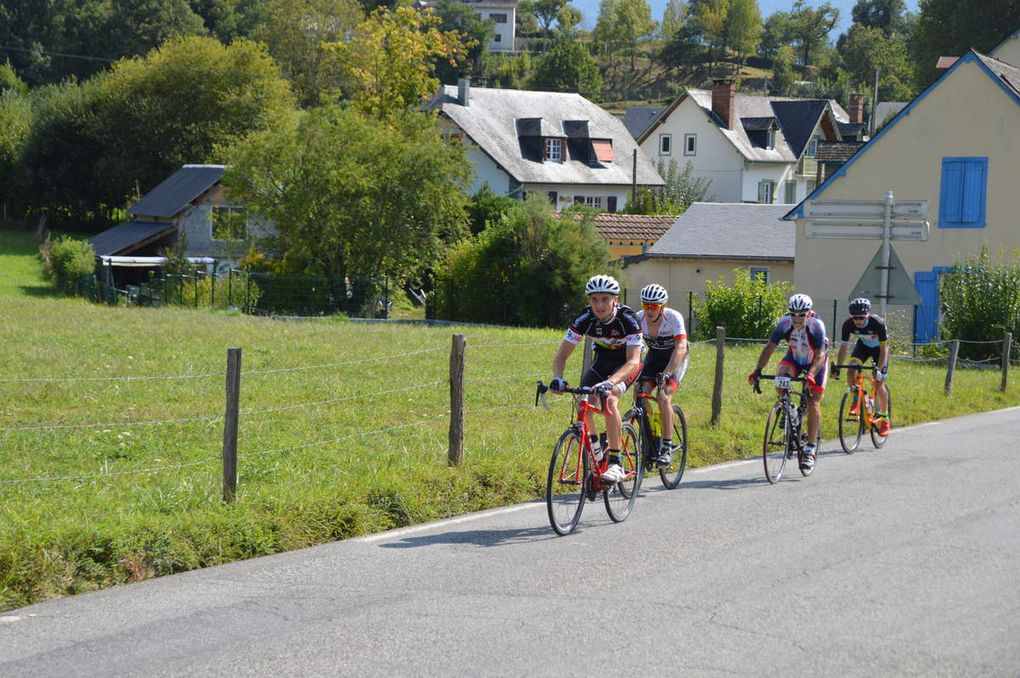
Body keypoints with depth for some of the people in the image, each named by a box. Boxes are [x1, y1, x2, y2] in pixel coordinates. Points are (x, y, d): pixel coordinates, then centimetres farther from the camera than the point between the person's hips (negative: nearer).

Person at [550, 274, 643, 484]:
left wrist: (610, 382, -57)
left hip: (626, 366, -4)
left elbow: (633, 361, -40)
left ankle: (615, 464, -28)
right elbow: (561, 355, -20)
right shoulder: (585, 319, -22)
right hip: (601, 363, 4)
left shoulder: (627, 319, -31)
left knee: (609, 398, -30)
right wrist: (557, 378, -41)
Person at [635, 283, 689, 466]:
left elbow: (680, 348, -40)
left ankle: (667, 447, -16)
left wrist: (666, 374, -51)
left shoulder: (674, 318, -30)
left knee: (663, 397, -23)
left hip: (676, 359, -4)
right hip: (654, 356, 4)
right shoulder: (638, 319, -19)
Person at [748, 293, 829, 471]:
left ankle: (810, 450, -4)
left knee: (813, 403, -11)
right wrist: (758, 370, -43)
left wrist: (810, 375, -57)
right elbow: (770, 347, -29)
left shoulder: (816, 325, -33)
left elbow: (820, 355, -40)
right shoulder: (784, 323, -26)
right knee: (781, 375, -30)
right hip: (794, 358, 3)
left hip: (815, 362, -3)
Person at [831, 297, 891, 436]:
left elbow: (884, 349, -31)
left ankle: (885, 419, 8)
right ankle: (856, 401, -5)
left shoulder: (878, 323, -36)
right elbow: (843, 348, -19)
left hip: (879, 348, -3)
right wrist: (837, 368, -31)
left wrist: (879, 369, -40)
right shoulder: (848, 325, -27)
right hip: (863, 345, 3)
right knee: (851, 370, -25)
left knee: (879, 385, -9)